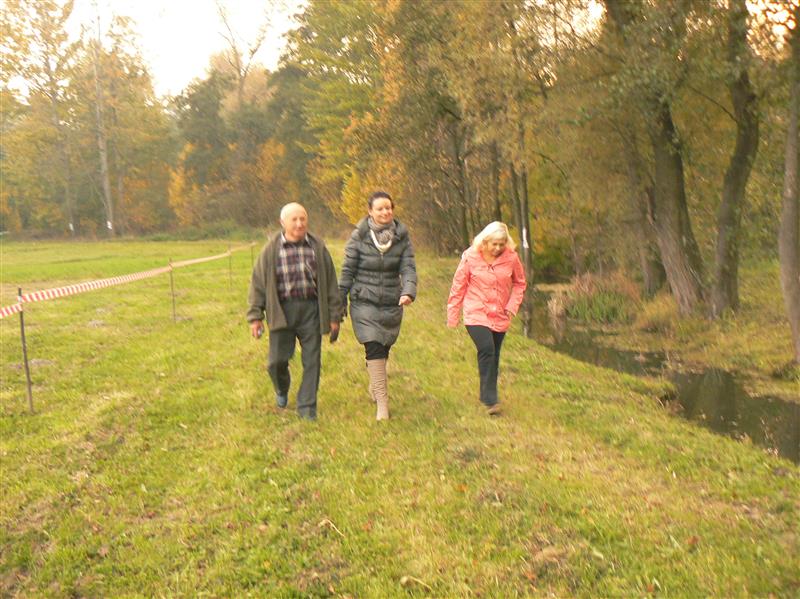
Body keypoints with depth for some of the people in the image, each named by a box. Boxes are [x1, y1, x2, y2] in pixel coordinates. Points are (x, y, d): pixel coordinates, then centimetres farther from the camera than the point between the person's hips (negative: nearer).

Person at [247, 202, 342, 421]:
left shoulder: (318, 247, 4)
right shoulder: (271, 249, 0)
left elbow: (330, 282, 8)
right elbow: (258, 283, 4)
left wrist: (334, 316, 6)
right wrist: (255, 316, 0)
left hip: (311, 310, 1)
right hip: (282, 311, -1)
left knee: (312, 360, 3)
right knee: (277, 359, 1)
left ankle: (307, 407, 17)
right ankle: (282, 390, 35)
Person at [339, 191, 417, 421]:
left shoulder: (402, 236, 1)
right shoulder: (359, 236, -5)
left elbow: (408, 268, -6)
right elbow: (347, 271, -1)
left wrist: (408, 292, -25)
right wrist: (339, 303, 1)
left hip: (392, 304, 3)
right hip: (364, 304, -3)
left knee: (383, 350, 13)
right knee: (374, 350, -11)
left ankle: (374, 387, 41)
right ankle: (382, 404, -9)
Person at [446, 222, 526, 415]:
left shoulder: (511, 258, -5)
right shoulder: (470, 257, -9)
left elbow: (520, 283, 11)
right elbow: (458, 286, 0)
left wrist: (513, 305, -2)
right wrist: (452, 315, 2)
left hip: (500, 316, 3)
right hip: (476, 314, -3)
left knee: (493, 356, 10)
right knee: (486, 349, -21)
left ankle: (487, 396, 27)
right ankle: (490, 400, -16)